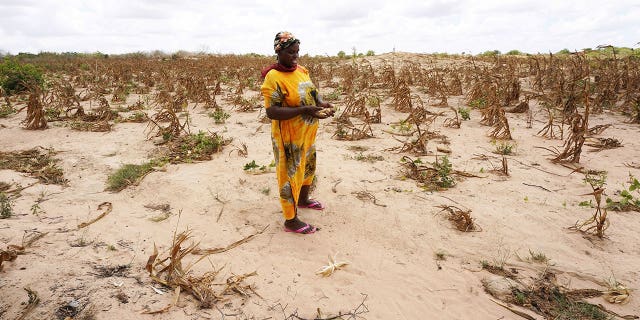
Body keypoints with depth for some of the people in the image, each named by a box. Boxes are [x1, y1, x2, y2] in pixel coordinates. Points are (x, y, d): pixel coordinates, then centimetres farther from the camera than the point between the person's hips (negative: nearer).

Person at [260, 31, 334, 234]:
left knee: (308, 167, 24)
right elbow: (272, 111, -25)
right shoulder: (273, 77, -20)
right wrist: (304, 110, -32)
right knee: (290, 175, 3)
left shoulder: (301, 70, 4)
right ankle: (291, 221, 18)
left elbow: (310, 93, 14)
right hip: (289, 137, -8)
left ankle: (303, 200, 49)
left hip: (307, 133, 8)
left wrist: (321, 104, -9)